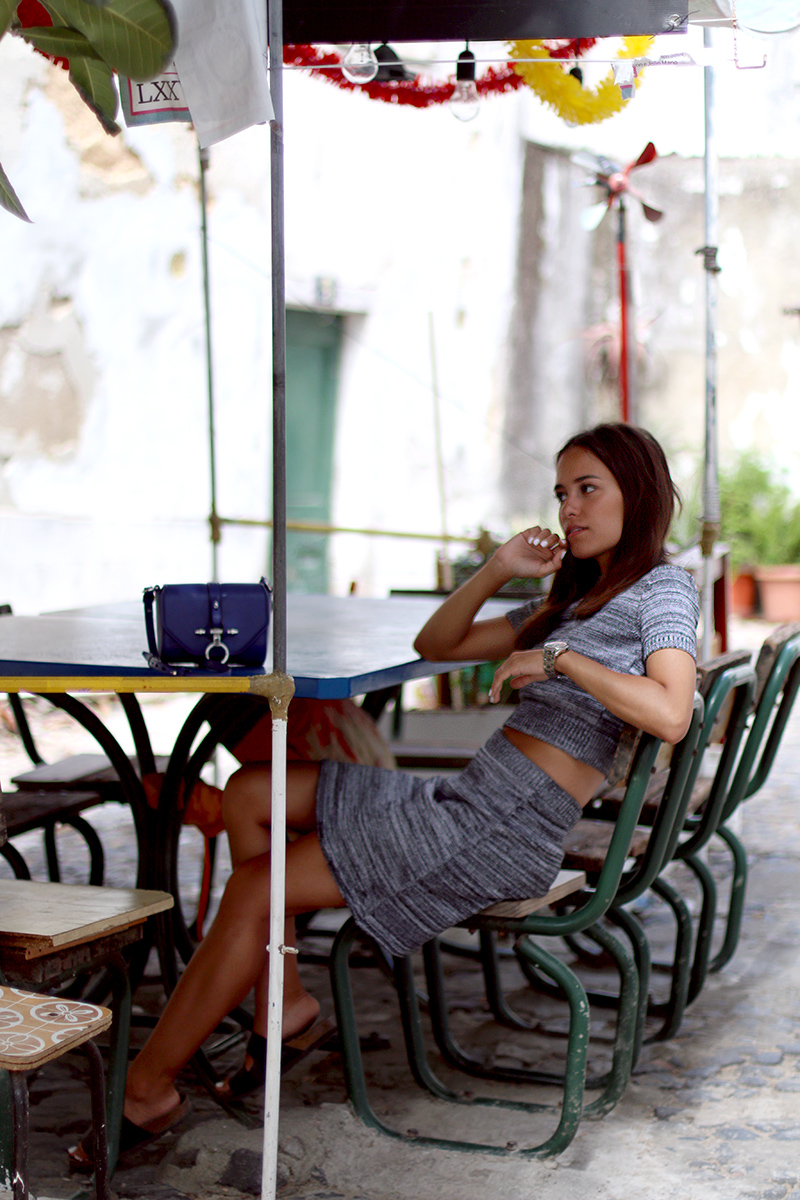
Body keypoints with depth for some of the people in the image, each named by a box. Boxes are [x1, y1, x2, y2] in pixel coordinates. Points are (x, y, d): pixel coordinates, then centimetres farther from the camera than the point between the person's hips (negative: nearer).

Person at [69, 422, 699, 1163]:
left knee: (254, 892, -12)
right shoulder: (576, 596, 23)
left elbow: (671, 716, -23)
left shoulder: (661, 588, -3)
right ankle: (283, 997, 3)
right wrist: (499, 571, 8)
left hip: (513, 825, -10)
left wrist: (560, 658, -18)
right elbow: (434, 645, 22)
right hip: (470, 795, 10)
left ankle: (144, 1092, -1)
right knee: (247, 793, 7)